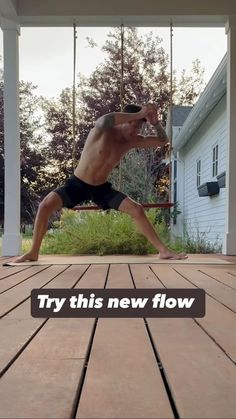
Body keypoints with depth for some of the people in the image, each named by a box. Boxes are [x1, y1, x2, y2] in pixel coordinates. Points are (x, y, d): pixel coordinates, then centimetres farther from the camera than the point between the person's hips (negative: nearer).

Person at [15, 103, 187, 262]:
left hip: (102, 188, 4)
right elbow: (105, 119, -46)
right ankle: (33, 252, -8)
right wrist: (138, 114, -41)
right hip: (78, 184, -3)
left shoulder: (132, 141, -5)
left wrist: (155, 122, -20)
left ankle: (163, 250, -1)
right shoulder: (102, 130, -20)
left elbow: (163, 141, -1)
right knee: (46, 205, -23)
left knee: (137, 210, -9)